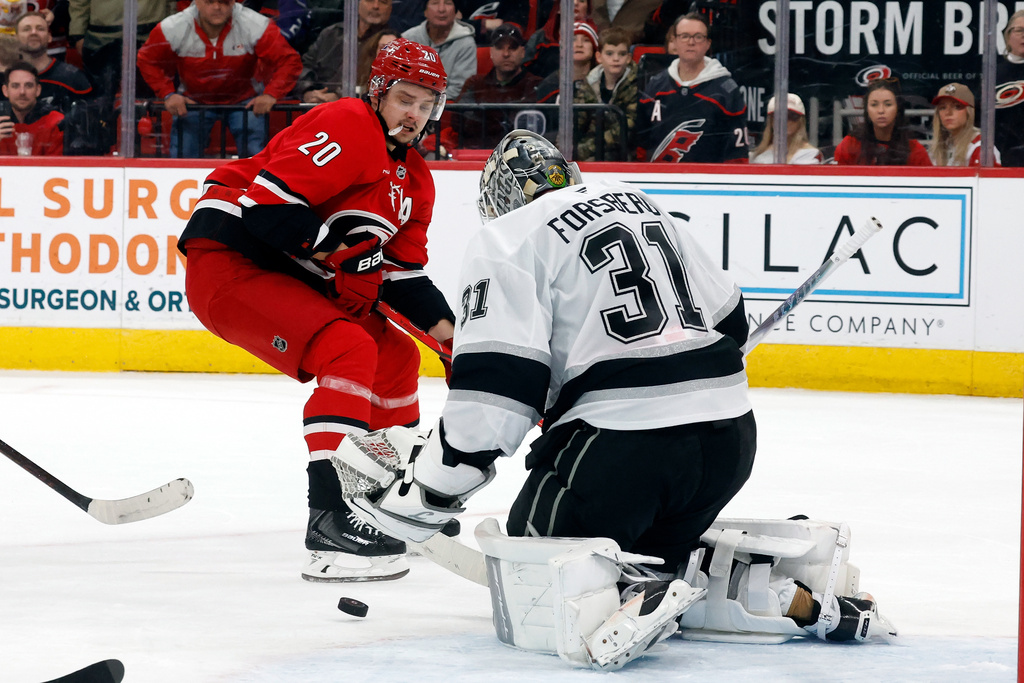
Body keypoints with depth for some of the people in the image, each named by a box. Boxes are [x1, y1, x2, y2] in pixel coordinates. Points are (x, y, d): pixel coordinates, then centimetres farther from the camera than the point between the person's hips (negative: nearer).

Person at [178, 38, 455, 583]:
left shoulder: (414, 180, 15)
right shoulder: (346, 128, -16)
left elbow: (403, 273, 17)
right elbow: (268, 197, -25)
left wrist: (444, 327, 3)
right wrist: (339, 251, -23)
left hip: (292, 276, 10)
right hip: (230, 260, -10)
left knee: (394, 358, 16)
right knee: (349, 350, -26)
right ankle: (332, 522, -34)